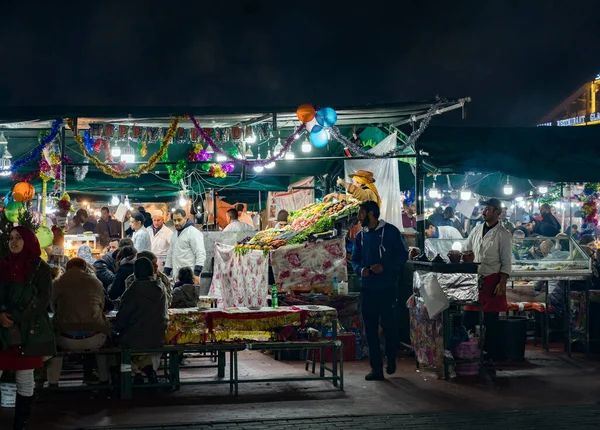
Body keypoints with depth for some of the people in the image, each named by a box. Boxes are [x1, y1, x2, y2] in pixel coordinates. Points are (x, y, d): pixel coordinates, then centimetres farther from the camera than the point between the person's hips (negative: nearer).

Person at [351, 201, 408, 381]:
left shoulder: (391, 231, -4)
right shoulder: (360, 236, 11)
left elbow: (403, 255, -5)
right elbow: (355, 260, 15)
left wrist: (384, 267, -18)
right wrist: (360, 269, -7)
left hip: (387, 287, -4)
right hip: (367, 288, 5)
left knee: (388, 324, 2)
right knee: (370, 329, 3)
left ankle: (391, 359, 27)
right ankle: (376, 368, 9)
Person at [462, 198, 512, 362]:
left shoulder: (503, 234, -5)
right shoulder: (477, 230, 11)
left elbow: (506, 262, -7)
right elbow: (465, 251, 17)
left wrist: (502, 284, -15)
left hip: (492, 281, -5)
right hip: (474, 279, 5)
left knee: (491, 320, 1)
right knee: (468, 318, 4)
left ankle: (491, 354, 10)